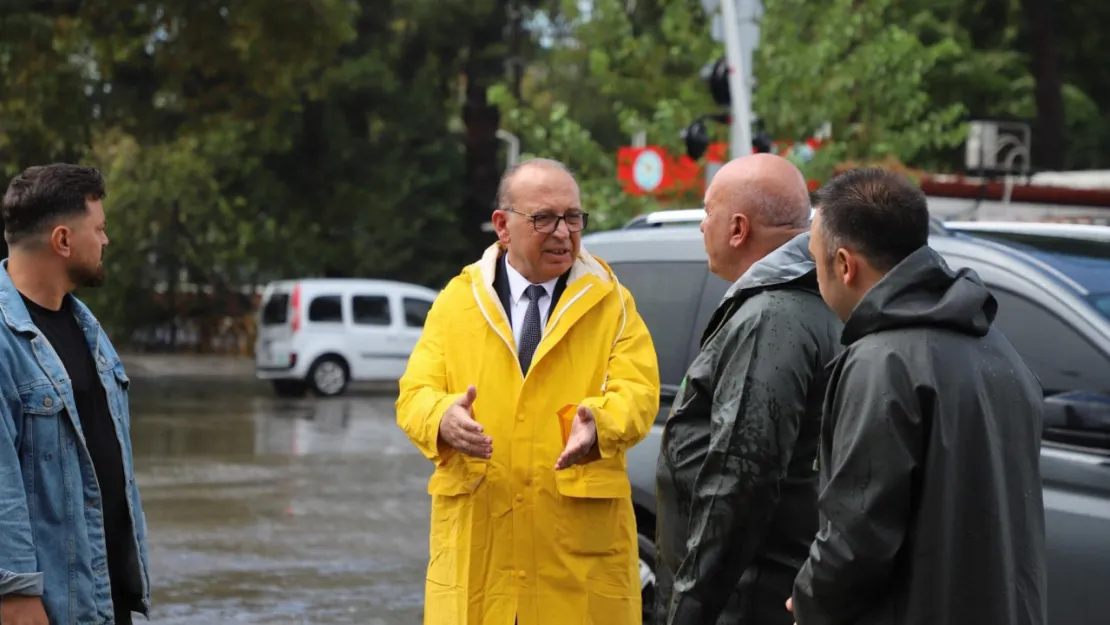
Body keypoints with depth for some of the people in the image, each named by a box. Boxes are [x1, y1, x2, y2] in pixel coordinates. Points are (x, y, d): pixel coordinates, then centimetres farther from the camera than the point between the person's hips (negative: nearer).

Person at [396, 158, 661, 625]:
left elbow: (638, 393, -4)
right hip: (475, 541, 1)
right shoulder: (456, 301, 10)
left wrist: (599, 422, -27)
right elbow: (416, 393, 4)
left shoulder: (611, 304, 7)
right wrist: (444, 418, -21)